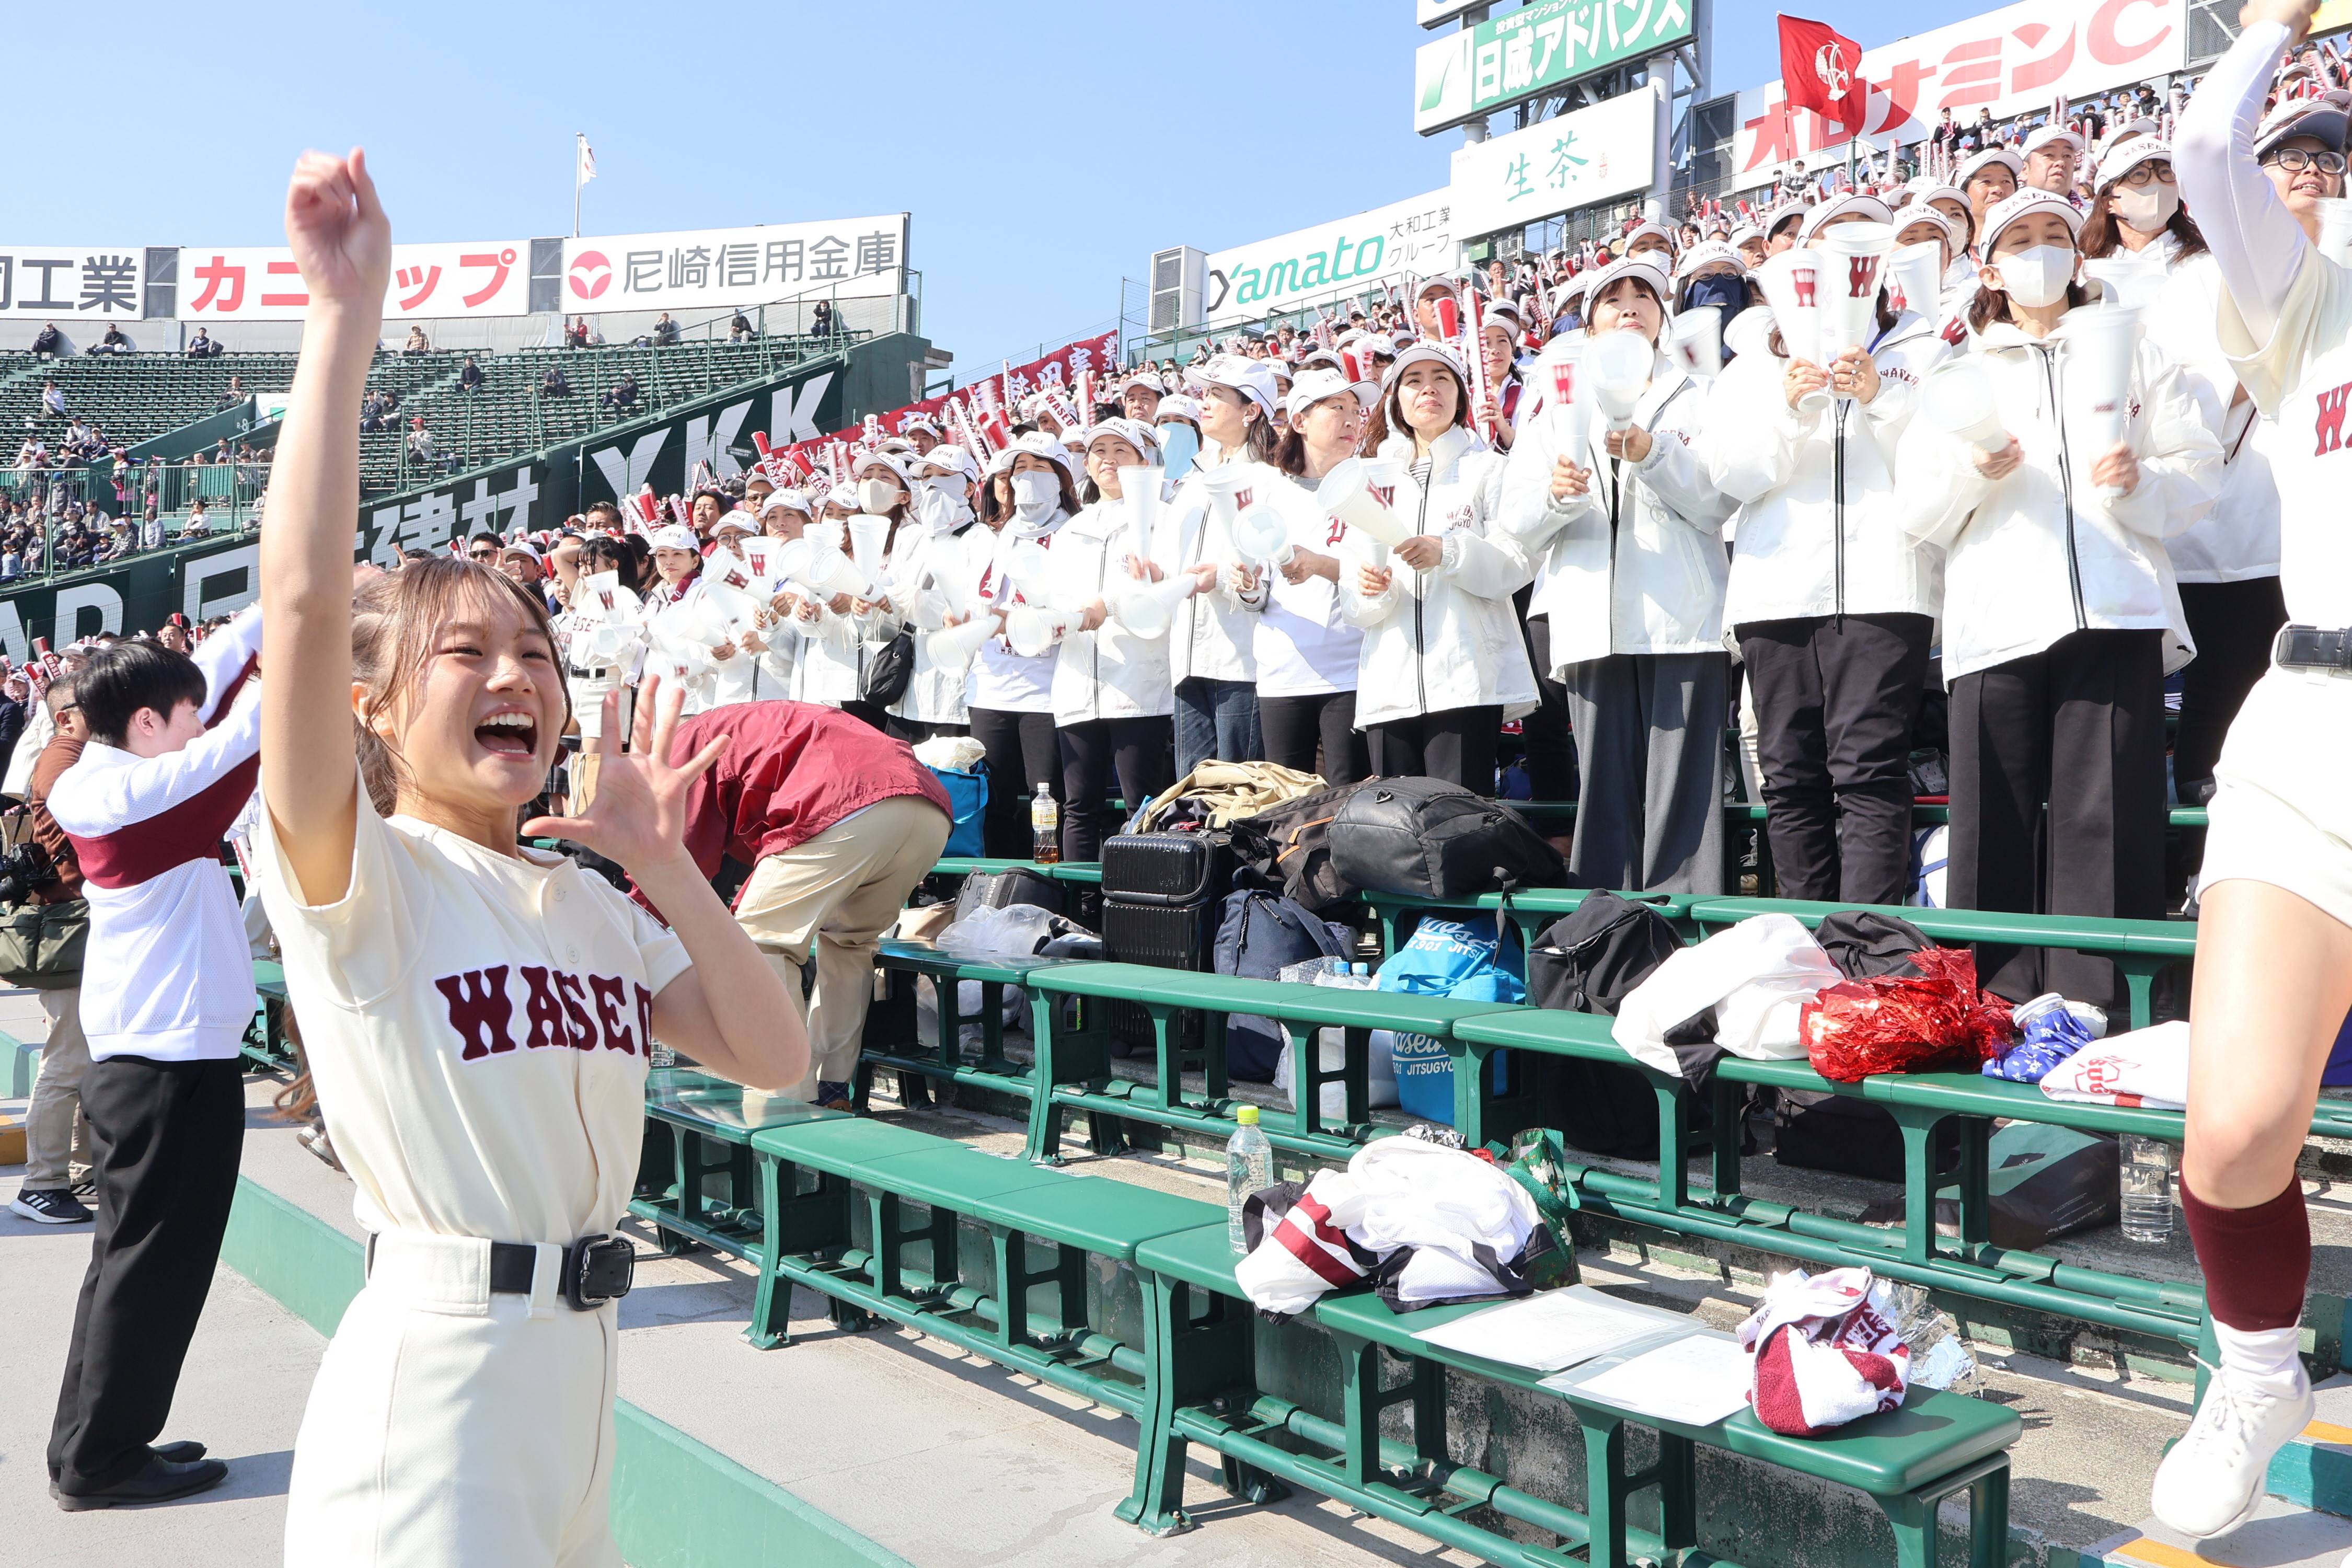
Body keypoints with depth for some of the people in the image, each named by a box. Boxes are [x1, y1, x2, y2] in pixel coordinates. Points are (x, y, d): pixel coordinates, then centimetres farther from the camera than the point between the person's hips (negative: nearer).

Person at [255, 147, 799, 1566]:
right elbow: (305, 599, -25)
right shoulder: (359, 876, -9)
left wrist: (666, 865, -5)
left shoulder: (588, 905, 10)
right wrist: (346, 315, -25)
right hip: (430, 1384, -6)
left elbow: (774, 1056, 4)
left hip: (578, 1387, 7)